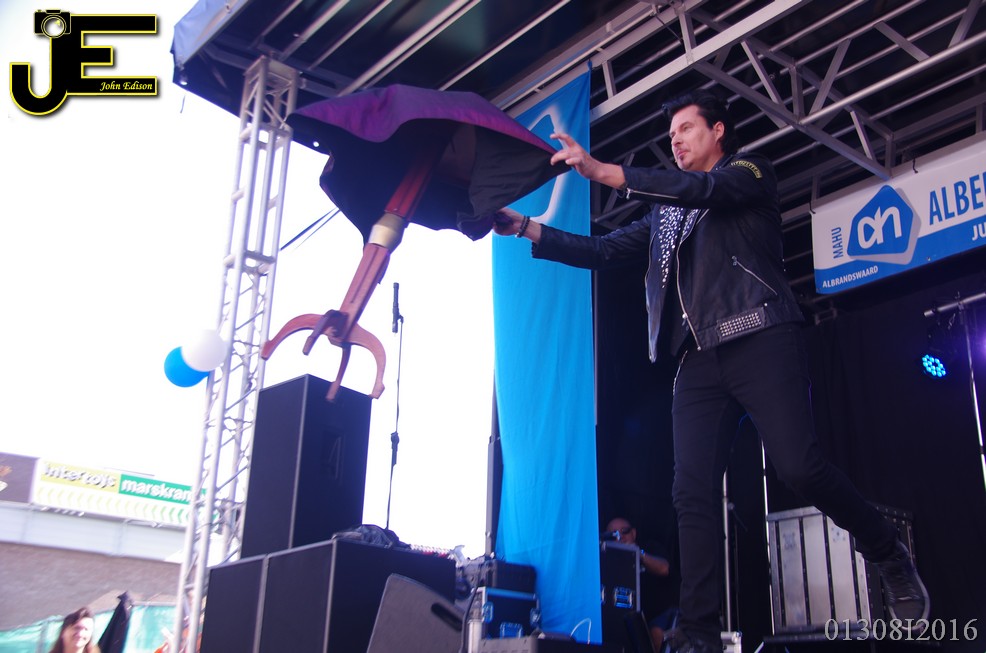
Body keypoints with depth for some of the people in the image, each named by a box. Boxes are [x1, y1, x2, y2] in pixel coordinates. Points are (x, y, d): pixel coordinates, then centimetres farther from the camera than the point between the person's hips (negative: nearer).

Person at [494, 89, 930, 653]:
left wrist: (602, 171, -16)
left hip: (760, 339, -5)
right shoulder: (668, 211, 29)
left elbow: (707, 188, -9)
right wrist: (530, 230, 10)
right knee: (693, 492, -7)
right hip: (700, 358, 5)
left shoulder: (749, 171, 13)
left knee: (799, 466, -18)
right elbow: (604, 251, 23)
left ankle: (889, 555, 9)